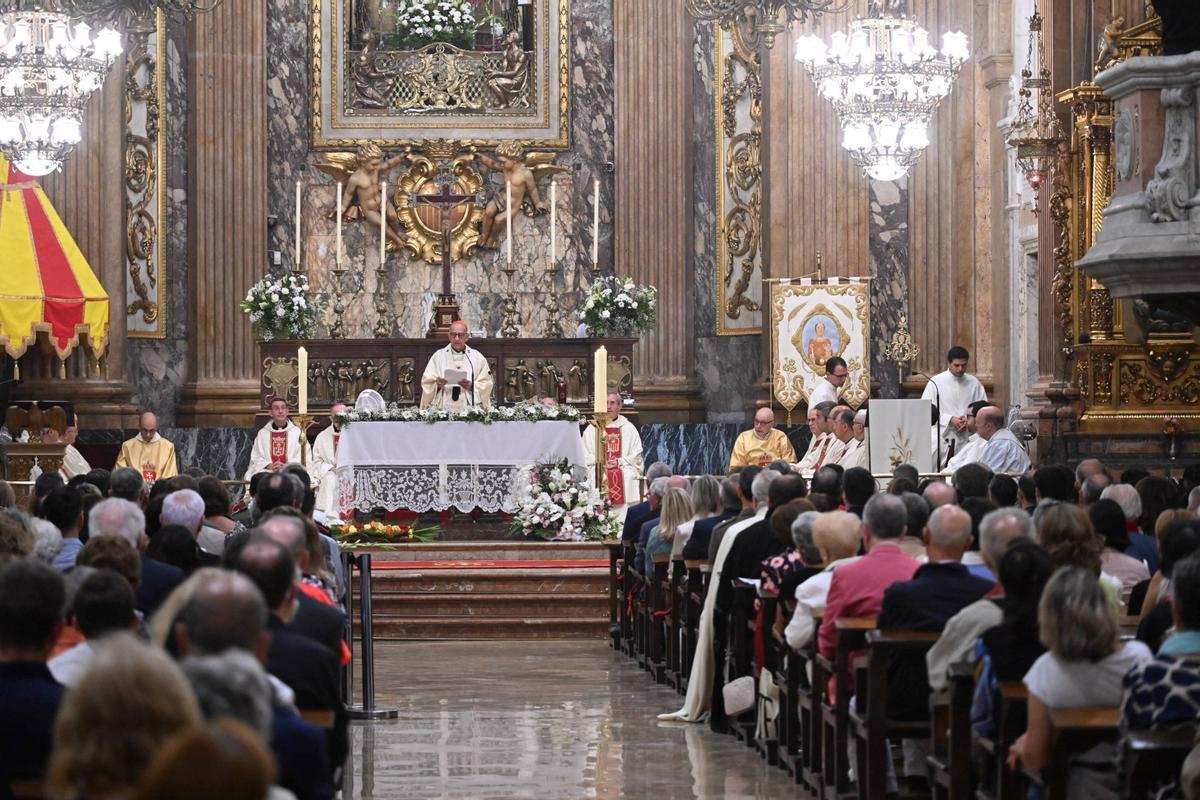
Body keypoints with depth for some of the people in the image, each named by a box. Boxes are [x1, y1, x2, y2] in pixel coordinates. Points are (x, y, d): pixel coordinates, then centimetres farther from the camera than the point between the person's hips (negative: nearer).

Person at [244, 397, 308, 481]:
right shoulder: (262, 433, 19)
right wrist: (269, 466, -10)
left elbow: (302, 457, 5)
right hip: (267, 471, 1)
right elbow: (256, 458, 11)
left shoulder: (297, 432, 15)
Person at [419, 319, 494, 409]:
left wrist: (471, 386, -10)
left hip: (469, 408, 0)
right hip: (443, 407, 0)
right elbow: (426, 383, 6)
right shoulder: (438, 356, 12)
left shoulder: (477, 357, 12)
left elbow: (486, 384, 7)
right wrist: (437, 385, -14)